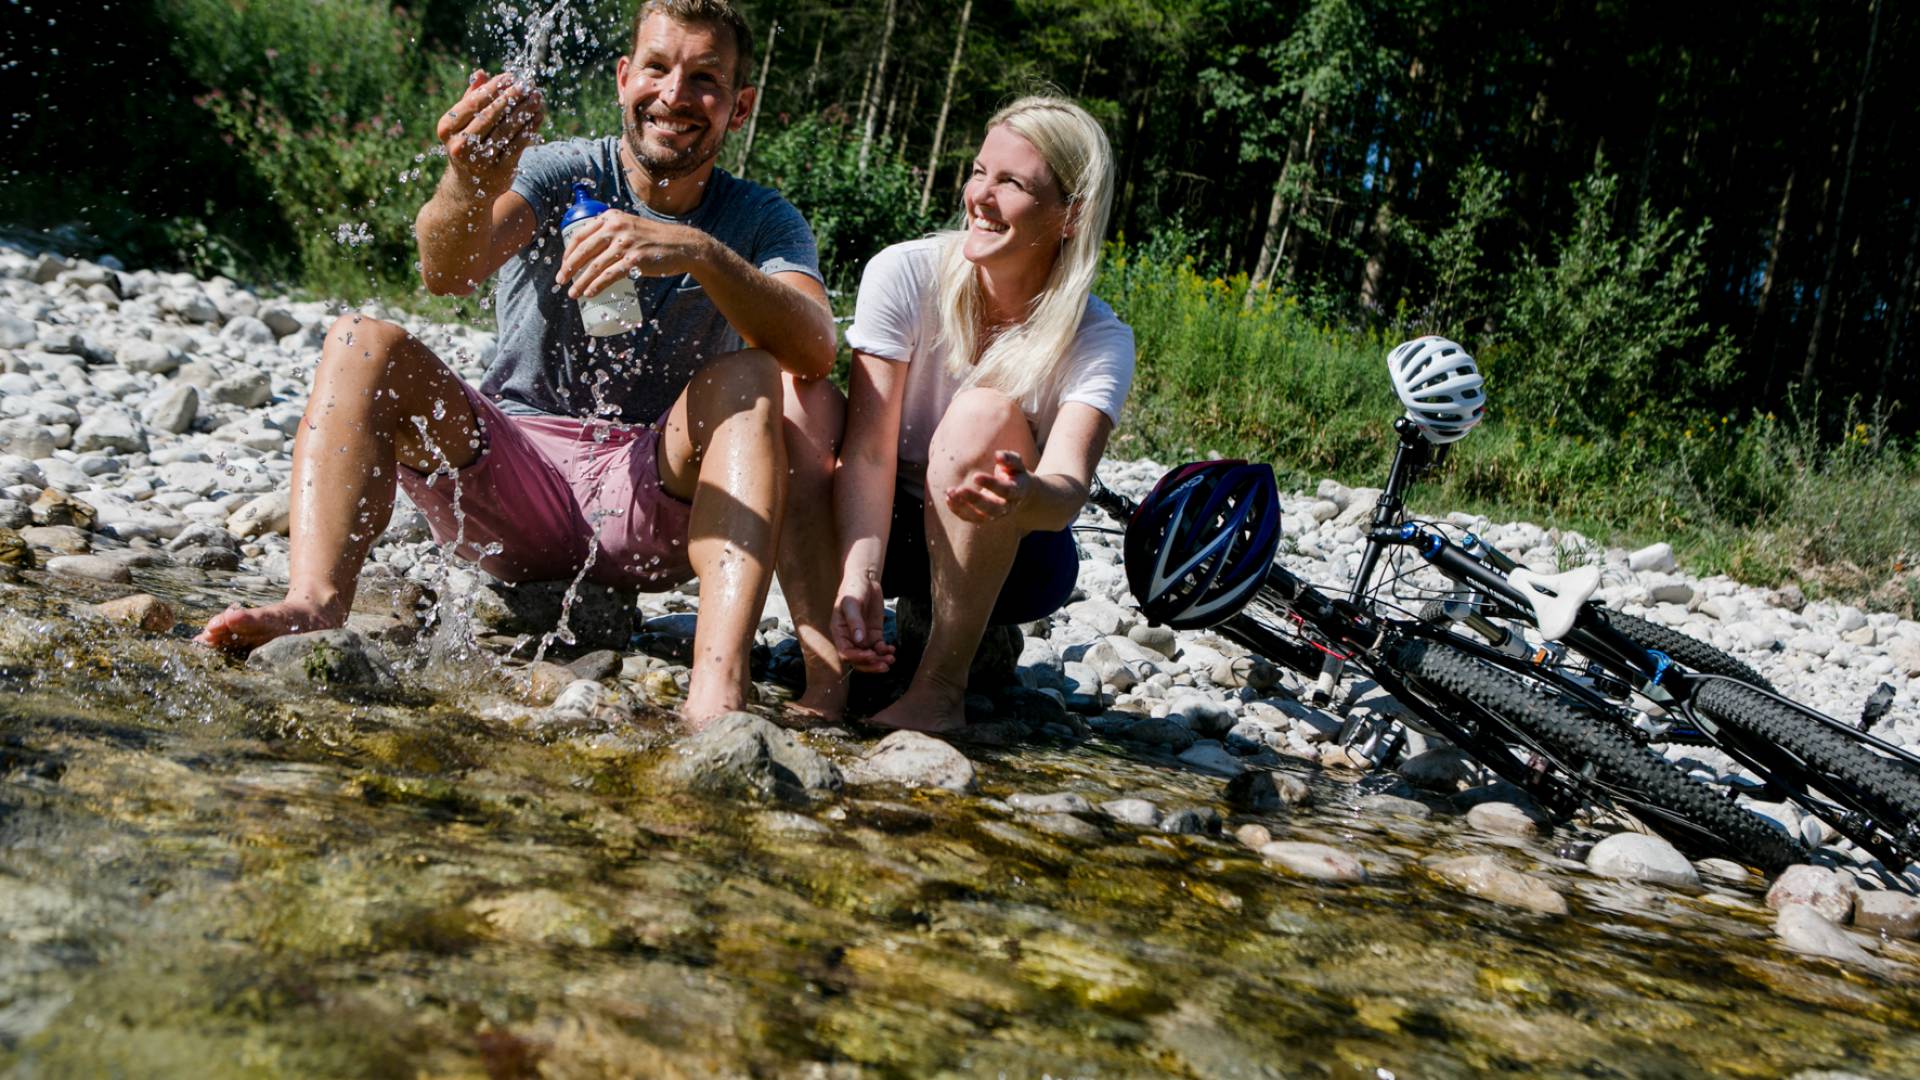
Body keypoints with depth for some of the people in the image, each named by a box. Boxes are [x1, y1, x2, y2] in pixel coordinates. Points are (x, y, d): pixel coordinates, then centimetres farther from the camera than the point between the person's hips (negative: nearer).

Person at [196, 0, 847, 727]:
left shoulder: (762, 222, 1)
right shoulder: (559, 174, -1)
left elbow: (816, 348, -21)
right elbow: (448, 272, -22)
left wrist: (700, 254, -37)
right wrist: (470, 188, -45)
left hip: (661, 503, 0)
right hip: (515, 483, 1)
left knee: (752, 379, -27)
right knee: (363, 342, -16)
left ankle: (718, 690, -45)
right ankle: (314, 609, -36)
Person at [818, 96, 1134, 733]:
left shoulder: (1099, 342, -18)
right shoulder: (904, 274, -16)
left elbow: (1068, 493, -34)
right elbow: (869, 449, -23)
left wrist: (1027, 495, -59)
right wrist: (859, 577, -39)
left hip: (1015, 555, -1)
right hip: (894, 527, 1)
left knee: (985, 414, -33)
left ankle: (942, 682, -25)